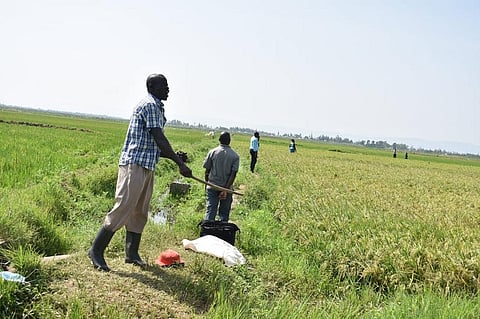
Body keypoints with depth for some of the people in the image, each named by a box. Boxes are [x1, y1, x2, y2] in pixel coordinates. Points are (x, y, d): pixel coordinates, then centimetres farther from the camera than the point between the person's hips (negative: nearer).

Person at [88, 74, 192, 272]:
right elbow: (160, 140, -18)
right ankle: (96, 250, 0)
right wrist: (180, 164, -18)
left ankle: (132, 253, 20)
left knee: (140, 212, 12)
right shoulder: (150, 105, -11)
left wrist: (175, 157, 12)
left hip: (147, 166, 10)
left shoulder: (156, 107, 20)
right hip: (135, 164, -10)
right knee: (123, 208, -8)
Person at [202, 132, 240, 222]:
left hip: (212, 187, 0)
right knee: (224, 214, 11)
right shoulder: (235, 156, -3)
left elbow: (207, 170, 1)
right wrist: (226, 189, -12)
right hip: (226, 188, 0)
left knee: (210, 211, 0)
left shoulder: (212, 152, -2)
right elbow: (233, 174, -11)